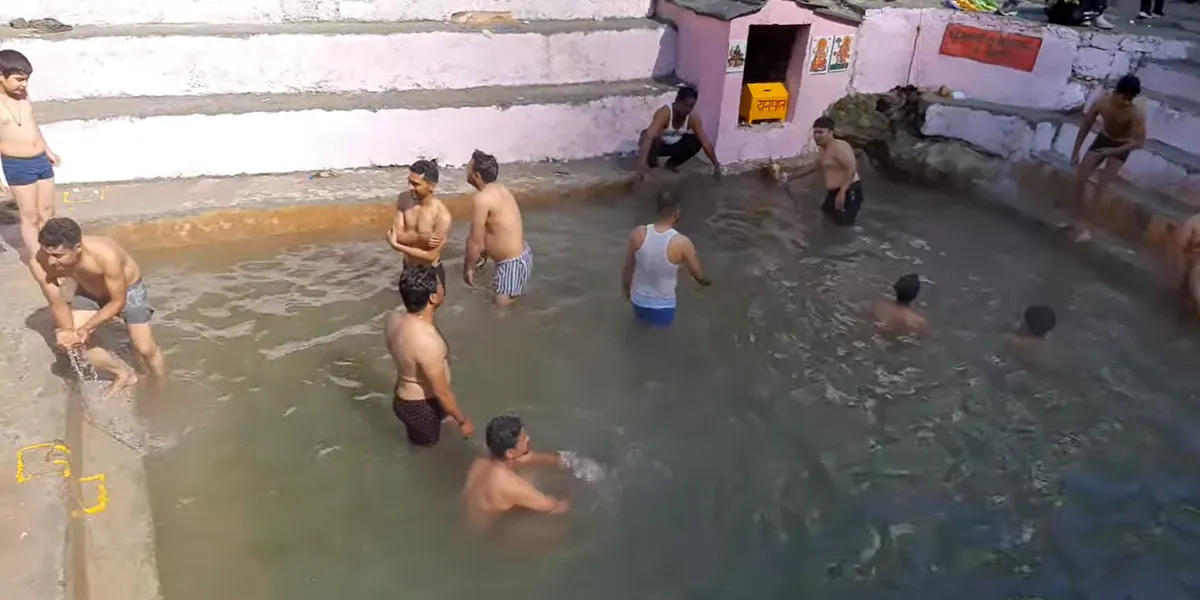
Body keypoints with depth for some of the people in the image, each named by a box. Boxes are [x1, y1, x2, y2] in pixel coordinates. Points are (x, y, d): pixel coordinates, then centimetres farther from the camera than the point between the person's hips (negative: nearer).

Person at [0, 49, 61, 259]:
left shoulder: (23, 94, 5)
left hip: (41, 160, 6)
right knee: (30, 217, 1)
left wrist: (48, 150, 29)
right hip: (17, 166, -6)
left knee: (47, 213, 14)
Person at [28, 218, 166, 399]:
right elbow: (57, 304, -18)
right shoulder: (40, 262, -31)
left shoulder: (106, 255, -42)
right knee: (66, 340, -11)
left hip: (128, 289, -4)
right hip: (88, 292, 4)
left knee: (145, 348, -2)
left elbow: (118, 302, -28)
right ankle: (123, 373, 12)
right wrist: (68, 331, -32)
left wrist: (84, 329, -32)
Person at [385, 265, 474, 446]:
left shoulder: (394, 319, -12)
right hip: (422, 407, -8)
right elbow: (442, 393, -26)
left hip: (404, 398, 8)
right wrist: (463, 421, -10)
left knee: (418, 446, 32)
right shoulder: (428, 343, -38)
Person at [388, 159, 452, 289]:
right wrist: (420, 237, -33)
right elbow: (397, 235, -14)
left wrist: (396, 245, -22)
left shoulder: (442, 215, -27)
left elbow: (431, 256, -25)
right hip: (408, 269, 6)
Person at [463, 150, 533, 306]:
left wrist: (469, 267, -3)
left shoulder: (482, 198, -22)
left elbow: (476, 240, -16)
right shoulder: (499, 189, 7)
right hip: (522, 256, 10)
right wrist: (482, 257, 23)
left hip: (512, 264, -10)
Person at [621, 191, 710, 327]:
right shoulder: (682, 243, -23)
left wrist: (627, 290, 17)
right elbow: (698, 276, -7)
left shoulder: (637, 235, -15)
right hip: (662, 309, -4)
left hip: (638, 304, 4)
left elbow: (628, 269, -3)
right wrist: (706, 281, 17)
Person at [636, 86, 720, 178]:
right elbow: (649, 137, -51)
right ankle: (651, 164, -5)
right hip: (656, 144, -5)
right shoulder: (664, 113, -37)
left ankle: (671, 163, 6)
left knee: (696, 142, -19)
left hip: (673, 144, 5)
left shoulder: (693, 117, -20)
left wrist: (716, 165, -18)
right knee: (653, 140, -39)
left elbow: (705, 141, -16)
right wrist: (641, 164, -64)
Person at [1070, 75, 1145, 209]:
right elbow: (1085, 127, -10)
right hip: (1103, 138, 3)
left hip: (1121, 146, -3)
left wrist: (1112, 151, -40)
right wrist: (1075, 151, -7)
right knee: (1080, 179, -1)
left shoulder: (1137, 114, -33)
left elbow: (1138, 142, -29)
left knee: (1101, 186, -12)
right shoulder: (1101, 103, -24)